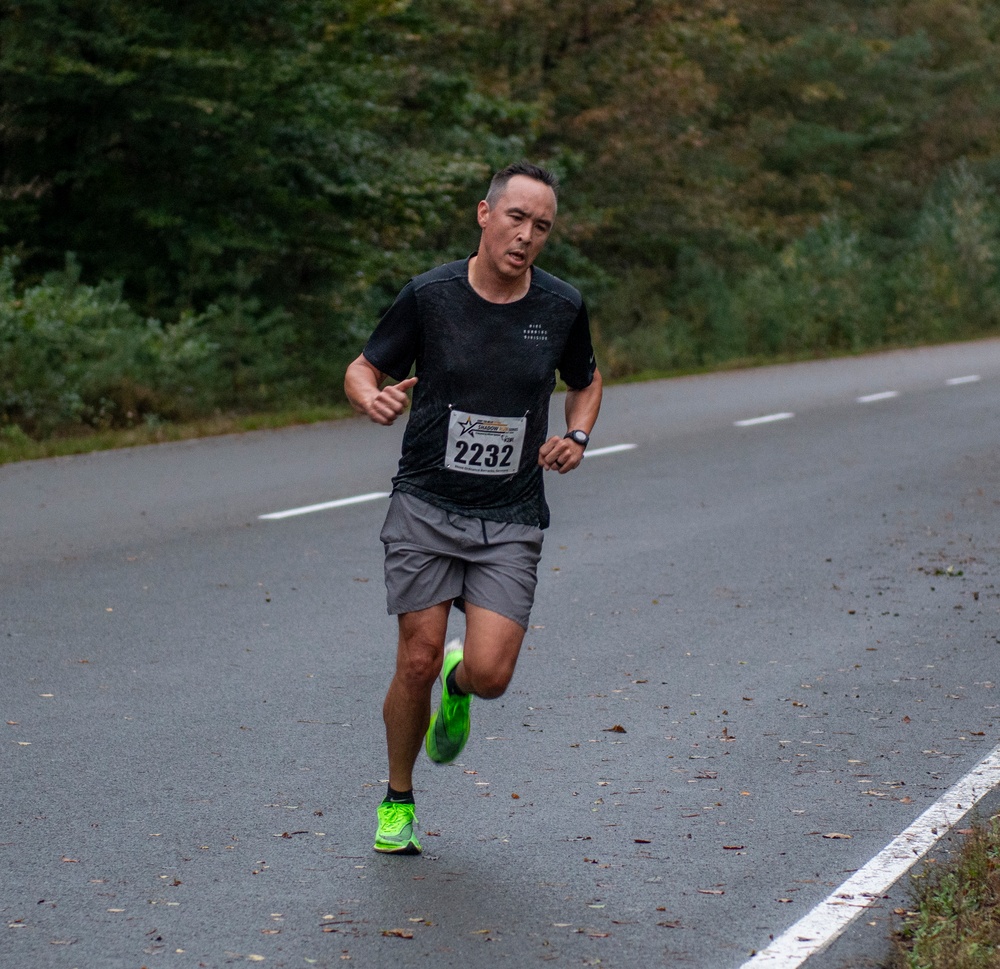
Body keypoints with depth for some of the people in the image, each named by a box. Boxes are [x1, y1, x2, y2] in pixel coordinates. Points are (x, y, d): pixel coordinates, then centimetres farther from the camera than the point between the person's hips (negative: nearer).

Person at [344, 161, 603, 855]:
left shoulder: (562, 307, 0)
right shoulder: (429, 295, -6)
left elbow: (586, 380, 19)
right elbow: (364, 369, 4)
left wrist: (576, 438, 0)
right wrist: (374, 400, -20)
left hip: (512, 520, 1)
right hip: (426, 507, -1)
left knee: (491, 674, -12)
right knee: (418, 662, -6)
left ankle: (457, 685, 28)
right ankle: (398, 801, 19)